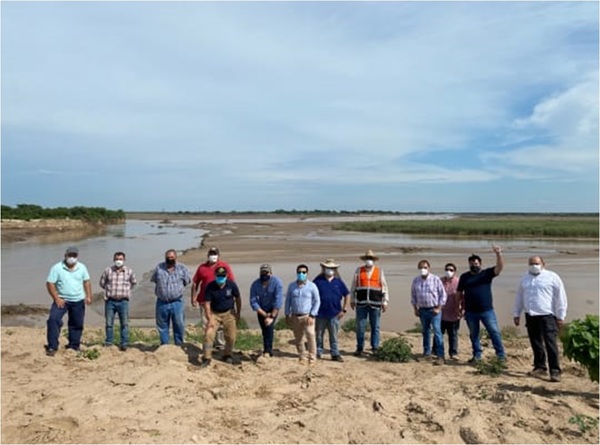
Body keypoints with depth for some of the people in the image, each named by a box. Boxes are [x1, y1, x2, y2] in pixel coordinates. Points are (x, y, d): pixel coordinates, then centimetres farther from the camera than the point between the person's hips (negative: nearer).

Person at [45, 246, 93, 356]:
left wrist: (88, 296, -2)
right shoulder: (57, 268, -9)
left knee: (77, 324, 8)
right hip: (61, 300, -3)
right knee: (53, 320, -18)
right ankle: (52, 347, -9)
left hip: (78, 301, 3)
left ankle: (74, 346, 23)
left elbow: (86, 282, 8)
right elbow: (50, 283, -9)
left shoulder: (82, 267, 1)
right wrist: (56, 298, -17)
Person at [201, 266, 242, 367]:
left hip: (229, 313, 1)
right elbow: (207, 303, -14)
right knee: (208, 334, -13)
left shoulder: (231, 285, -13)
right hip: (214, 313, -1)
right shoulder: (210, 286, -15)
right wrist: (209, 319, -20)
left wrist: (238, 314, 2)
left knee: (231, 336, 0)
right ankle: (207, 358, -1)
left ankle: (228, 356, 23)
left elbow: (238, 299, 1)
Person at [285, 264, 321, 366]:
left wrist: (312, 316, -9)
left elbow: (317, 301, -2)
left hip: (307, 316, -3)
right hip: (295, 316, 4)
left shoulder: (312, 286, -4)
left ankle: (312, 359, -5)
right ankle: (302, 357, 25)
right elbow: (288, 300, 12)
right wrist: (287, 315, 6)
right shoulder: (292, 286, 6)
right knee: (298, 339, 10)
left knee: (310, 336, -15)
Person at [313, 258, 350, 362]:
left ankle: (335, 354, 17)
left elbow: (347, 295, 8)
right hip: (320, 314, -1)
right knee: (319, 335, 10)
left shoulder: (338, 281, 3)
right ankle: (318, 352, 23)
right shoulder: (318, 280, -3)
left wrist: (344, 310, 3)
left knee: (334, 336, 8)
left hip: (335, 314, 1)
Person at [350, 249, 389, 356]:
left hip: (375, 303, 0)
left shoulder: (379, 271, 5)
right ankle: (359, 348, 15)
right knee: (360, 326, 4)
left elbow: (384, 287, 5)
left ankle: (375, 348, 17)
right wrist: (352, 300, 10)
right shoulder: (359, 270, 6)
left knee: (375, 327, 6)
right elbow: (353, 286, 10)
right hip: (361, 303, 0)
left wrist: (385, 302, 2)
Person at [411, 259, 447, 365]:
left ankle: (440, 356, -11)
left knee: (437, 332, -11)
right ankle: (427, 352, 27)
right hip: (422, 310, 4)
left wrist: (438, 308, -10)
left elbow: (443, 294, -5)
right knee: (425, 331, 14)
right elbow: (413, 296, 11)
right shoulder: (416, 280, 3)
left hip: (434, 310, -4)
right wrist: (415, 309, 7)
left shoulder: (435, 279, -8)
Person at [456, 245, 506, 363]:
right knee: (473, 334, 12)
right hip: (470, 312, 2)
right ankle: (477, 355, 24)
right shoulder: (464, 277, 6)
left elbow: (499, 267, -14)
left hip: (487, 310, -2)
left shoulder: (487, 273, 2)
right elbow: (459, 293, 11)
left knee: (494, 332, 0)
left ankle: (501, 354, 10)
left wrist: (498, 254, -28)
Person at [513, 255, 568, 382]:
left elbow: (560, 297, -3)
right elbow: (519, 297, 19)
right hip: (530, 316, 5)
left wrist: (560, 316, -6)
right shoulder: (525, 279, 15)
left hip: (547, 315, -5)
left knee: (550, 343, -9)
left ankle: (555, 371, -3)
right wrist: (516, 314, 16)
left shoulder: (552, 277, -1)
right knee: (536, 343, 11)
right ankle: (540, 367, 23)